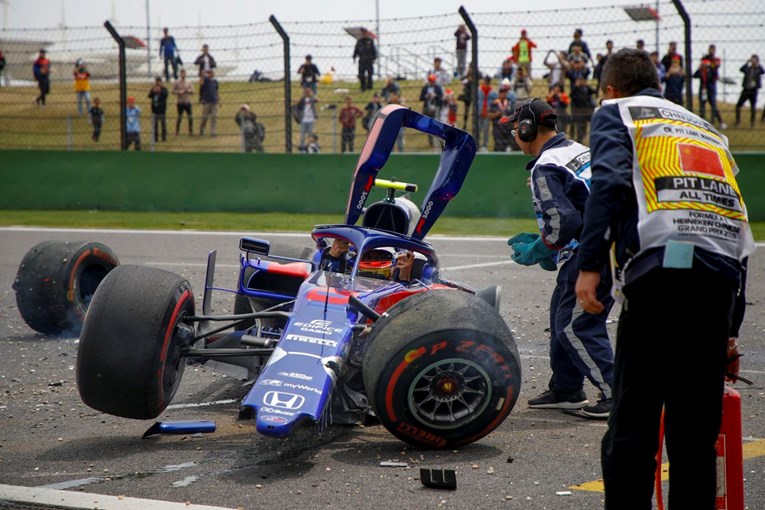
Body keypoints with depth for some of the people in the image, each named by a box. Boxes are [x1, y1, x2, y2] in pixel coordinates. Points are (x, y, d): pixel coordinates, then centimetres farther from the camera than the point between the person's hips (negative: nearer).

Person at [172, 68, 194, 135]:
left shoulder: (189, 82, 8)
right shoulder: (176, 82, 2)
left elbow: (192, 92, 5)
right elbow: (173, 91, -1)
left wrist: (188, 91, -14)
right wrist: (179, 92, -17)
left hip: (187, 102, 2)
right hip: (180, 102, -2)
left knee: (190, 117, -1)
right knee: (180, 117, 1)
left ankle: (191, 132, 7)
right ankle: (177, 131, 12)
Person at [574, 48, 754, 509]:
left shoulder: (616, 112, 17)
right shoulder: (707, 128, 31)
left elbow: (610, 181, -5)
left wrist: (590, 265, -12)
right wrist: (729, 328, 28)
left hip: (661, 267, -5)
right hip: (723, 274, 5)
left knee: (633, 423, -2)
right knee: (696, 429, 9)